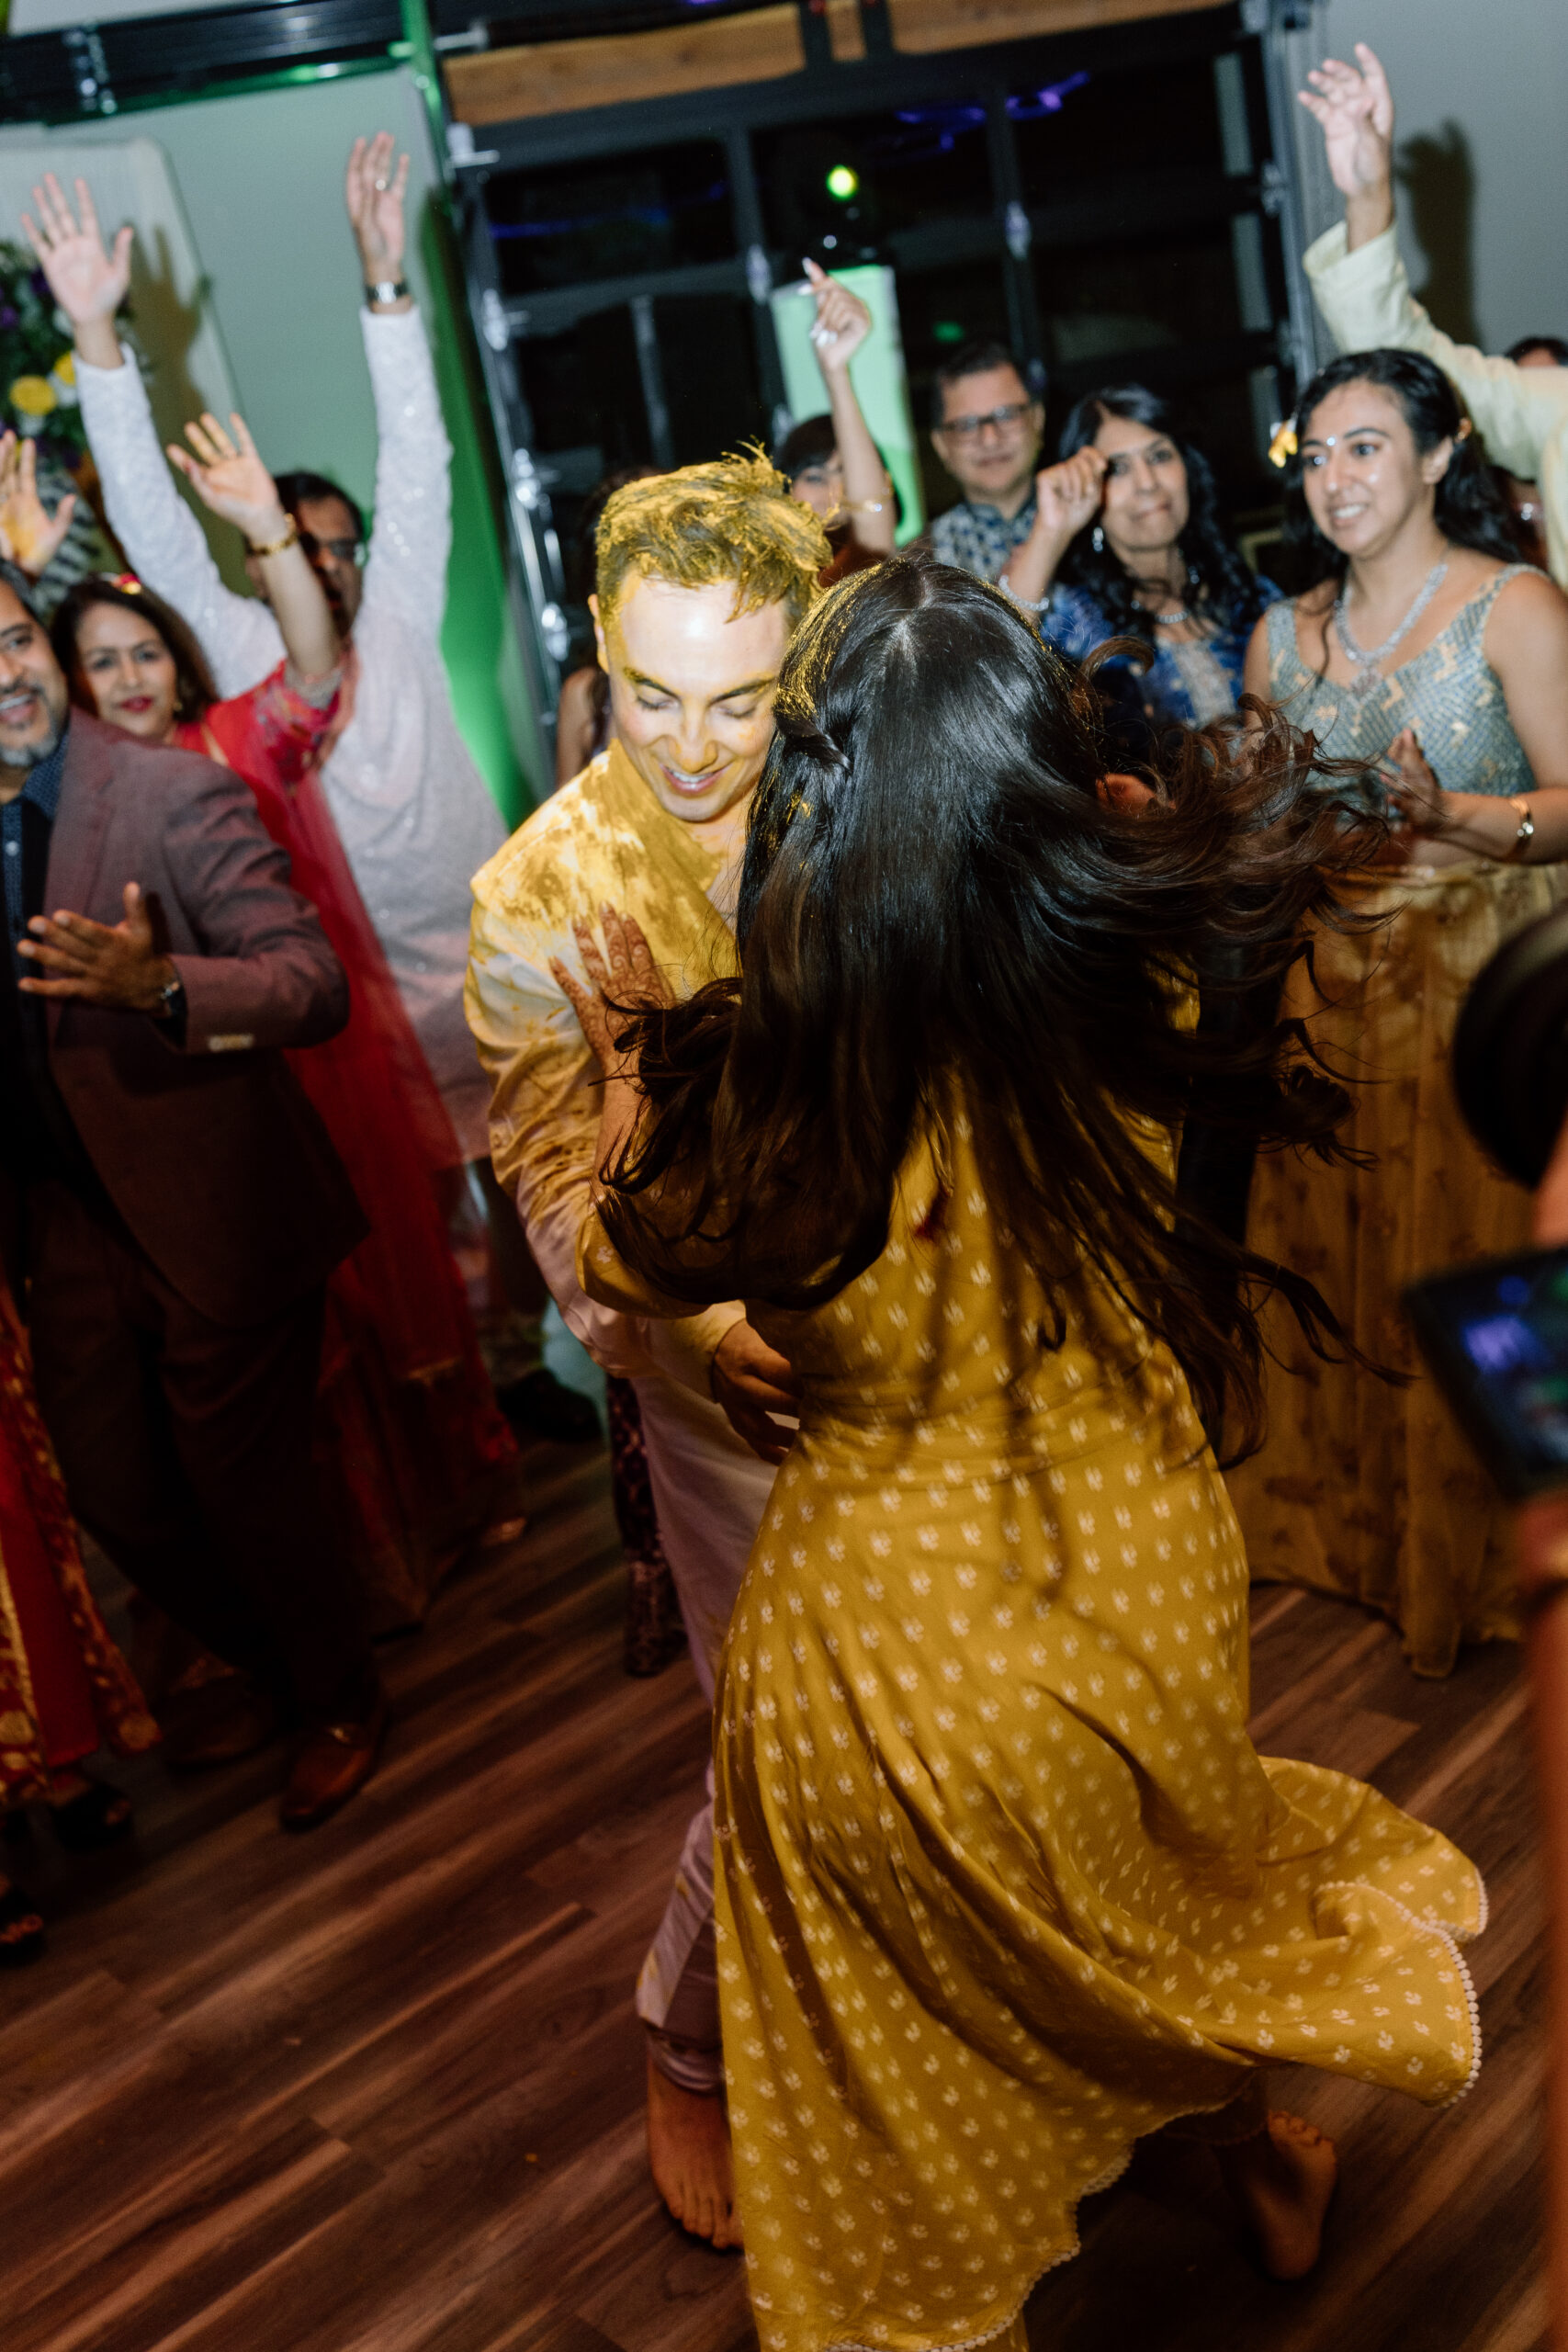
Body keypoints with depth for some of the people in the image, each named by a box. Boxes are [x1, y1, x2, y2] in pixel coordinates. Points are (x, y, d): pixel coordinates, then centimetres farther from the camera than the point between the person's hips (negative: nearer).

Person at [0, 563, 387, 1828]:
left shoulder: (175, 795, -15)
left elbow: (317, 983, -21)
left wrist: (163, 984, -37)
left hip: (211, 1214, -6)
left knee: (245, 1491, 7)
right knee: (116, 1499, 17)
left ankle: (342, 1705, 36)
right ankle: (269, 1662, 46)